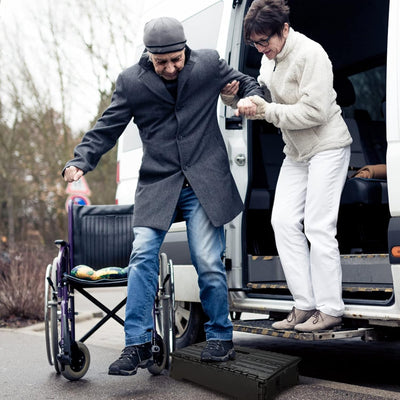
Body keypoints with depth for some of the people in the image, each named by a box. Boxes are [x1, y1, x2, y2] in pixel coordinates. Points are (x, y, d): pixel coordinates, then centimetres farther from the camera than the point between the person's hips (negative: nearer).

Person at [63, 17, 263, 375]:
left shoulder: (209, 64, 2)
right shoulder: (131, 82, 1)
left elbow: (247, 82, 19)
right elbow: (106, 129, 3)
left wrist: (252, 98, -4)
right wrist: (80, 162, -12)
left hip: (205, 182, -1)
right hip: (158, 185, 1)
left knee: (208, 262, -4)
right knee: (142, 255, -14)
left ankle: (220, 338, 16)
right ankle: (138, 345, -8)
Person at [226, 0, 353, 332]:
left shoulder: (310, 54, -18)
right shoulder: (270, 59, 8)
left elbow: (314, 111, -24)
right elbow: (263, 98, 14)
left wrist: (268, 112, -24)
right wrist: (236, 97, -5)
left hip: (327, 146, -9)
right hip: (296, 152, 9)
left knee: (318, 226, -12)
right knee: (284, 220, 0)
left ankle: (330, 310, -4)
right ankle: (305, 305, 4)